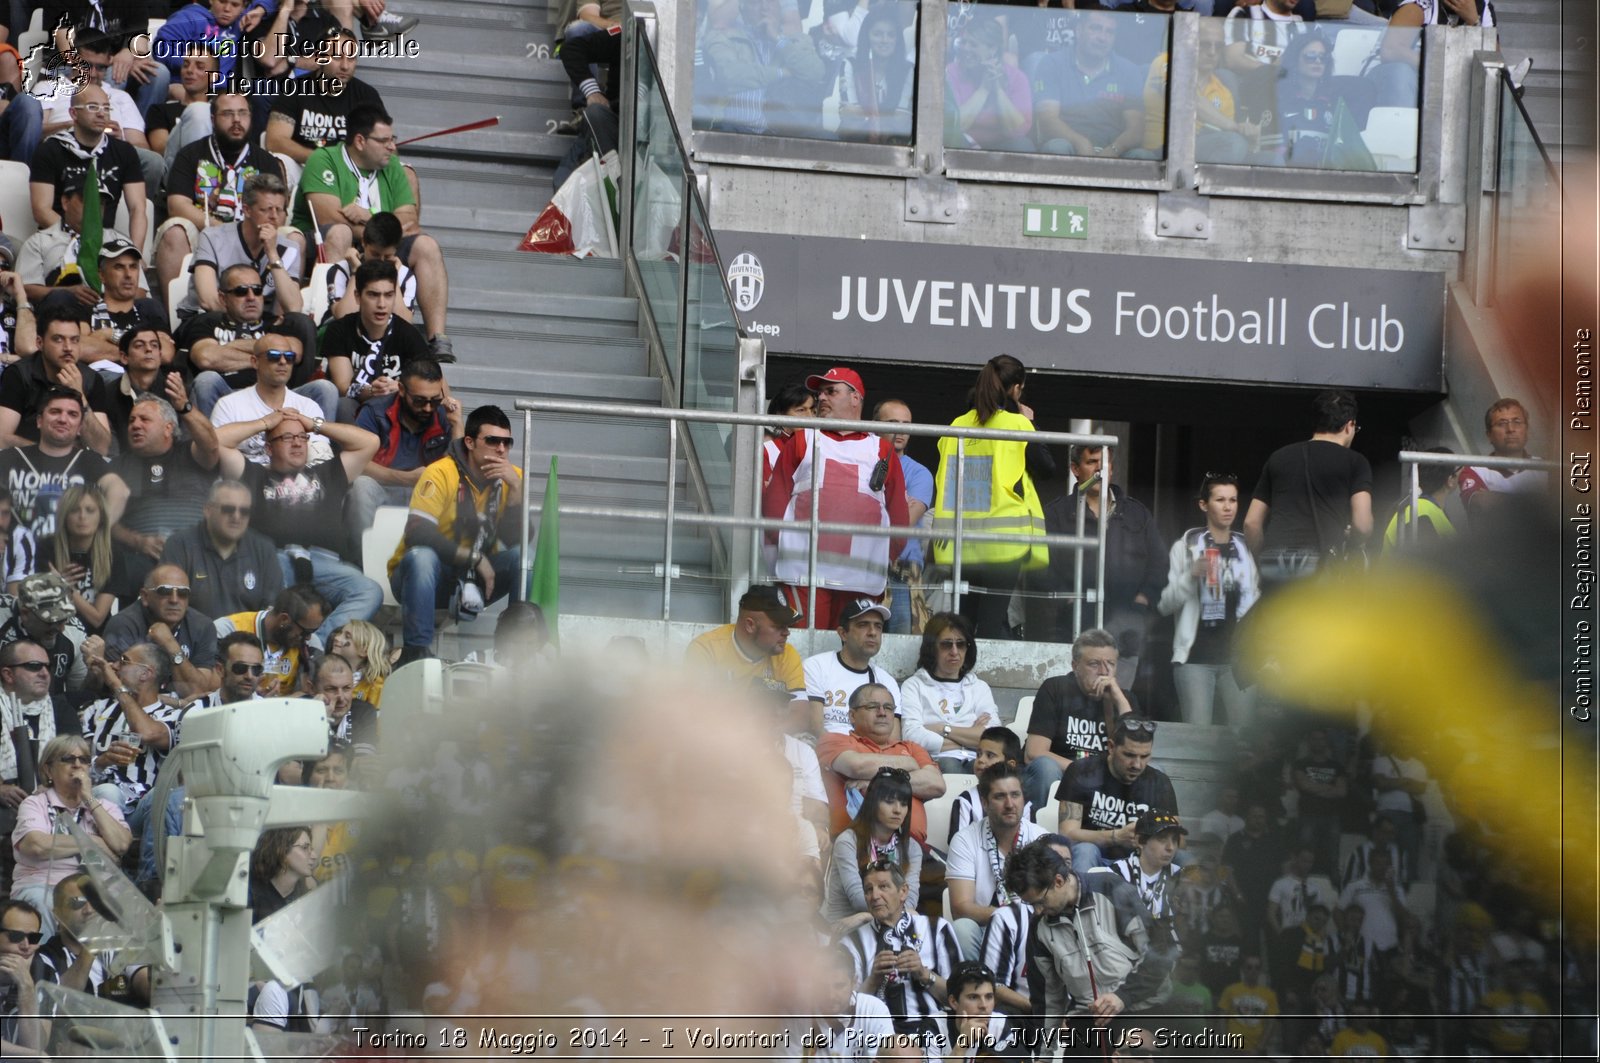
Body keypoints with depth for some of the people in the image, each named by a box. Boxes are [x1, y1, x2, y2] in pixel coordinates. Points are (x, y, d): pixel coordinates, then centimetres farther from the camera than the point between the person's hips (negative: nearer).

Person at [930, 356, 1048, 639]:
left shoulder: (959, 425, 8)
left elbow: (943, 478, 12)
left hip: (963, 539, 5)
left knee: (964, 617, 10)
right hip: (1005, 536, -5)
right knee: (993, 620, -5)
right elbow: (1047, 465, 4)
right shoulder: (1016, 424, -6)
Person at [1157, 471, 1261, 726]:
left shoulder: (1246, 549, 13)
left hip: (1238, 656, 3)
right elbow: (1164, 604, -1)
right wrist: (1191, 576, -16)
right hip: (1196, 657, -3)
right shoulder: (1186, 546, 3)